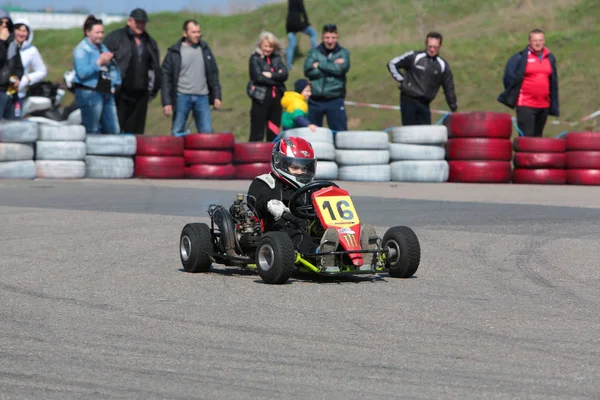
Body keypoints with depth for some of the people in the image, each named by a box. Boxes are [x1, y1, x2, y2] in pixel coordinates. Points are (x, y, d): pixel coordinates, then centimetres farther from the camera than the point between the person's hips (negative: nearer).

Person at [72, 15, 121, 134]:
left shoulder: (102, 47, 18)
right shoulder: (82, 49, -6)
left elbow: (112, 69, 24)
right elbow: (82, 72, -19)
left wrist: (112, 86, 10)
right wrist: (99, 62, -22)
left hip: (106, 93, 8)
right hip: (89, 92, -8)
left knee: (114, 130, 5)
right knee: (92, 132, -6)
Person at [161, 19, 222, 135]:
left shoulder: (204, 49, 9)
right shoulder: (174, 52, -2)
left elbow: (214, 74, 14)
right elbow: (166, 77, -2)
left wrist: (217, 96, 7)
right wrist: (167, 102, -9)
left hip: (202, 97, 3)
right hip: (182, 97, -3)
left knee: (207, 132, -1)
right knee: (177, 133, 2)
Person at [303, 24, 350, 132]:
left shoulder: (343, 53, 6)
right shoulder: (314, 52, 7)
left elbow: (342, 68, -12)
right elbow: (308, 70, -8)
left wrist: (319, 65, -6)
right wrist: (332, 66, -9)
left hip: (335, 100, -1)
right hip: (315, 101, 1)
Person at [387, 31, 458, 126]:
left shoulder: (443, 65, 6)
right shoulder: (414, 57, -3)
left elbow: (449, 88, 14)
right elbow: (392, 64, 3)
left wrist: (454, 108, 16)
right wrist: (401, 79, -2)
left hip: (425, 104, 3)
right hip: (409, 101, -3)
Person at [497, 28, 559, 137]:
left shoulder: (550, 59, 12)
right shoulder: (520, 58, -4)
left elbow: (554, 83, 16)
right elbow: (509, 77, -1)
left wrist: (554, 106, 14)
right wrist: (511, 95, -3)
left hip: (544, 105, 5)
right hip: (525, 104, -5)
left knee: (538, 136, 11)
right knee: (526, 137, -11)